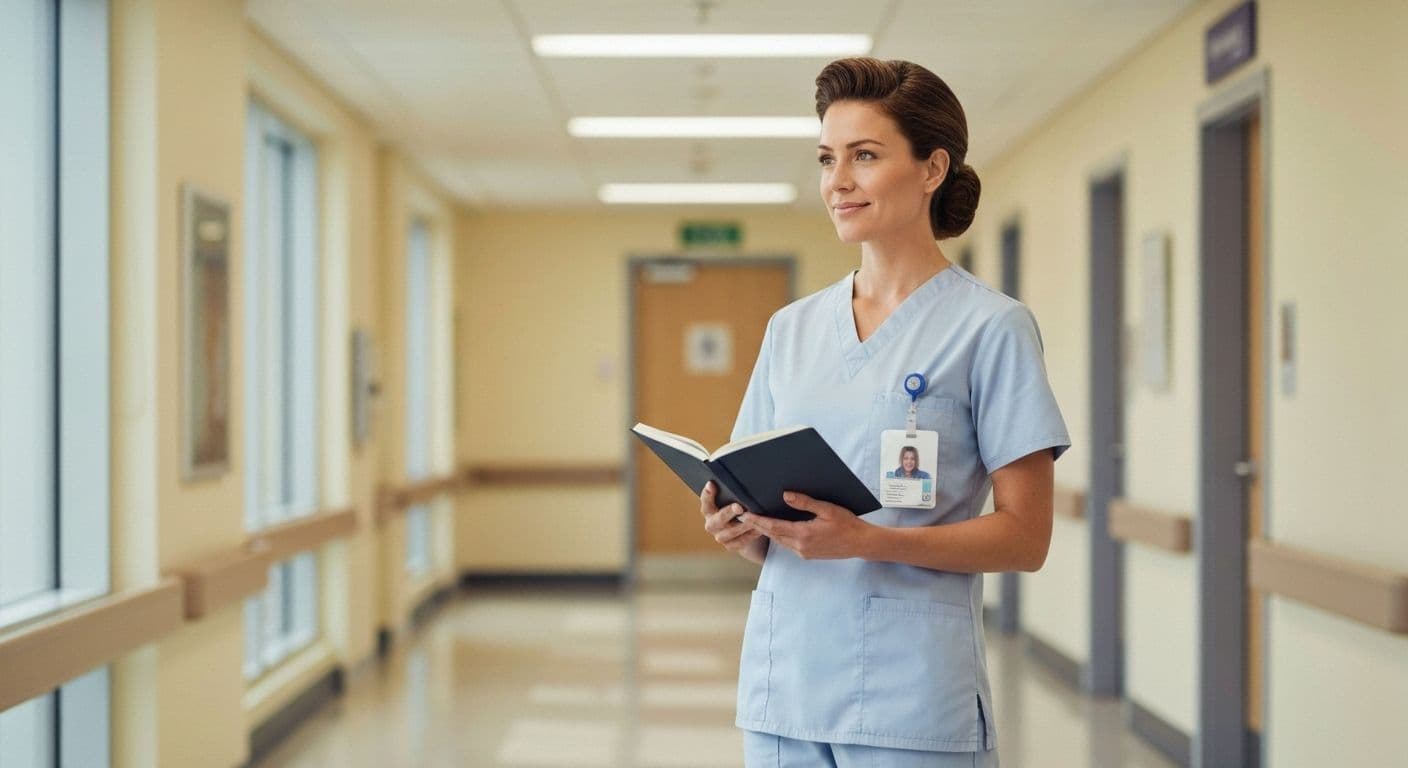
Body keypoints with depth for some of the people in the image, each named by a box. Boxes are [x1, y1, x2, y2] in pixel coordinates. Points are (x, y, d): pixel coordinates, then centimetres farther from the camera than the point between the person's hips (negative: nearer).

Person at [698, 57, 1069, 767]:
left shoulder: (990, 327, -4)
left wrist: (869, 540, -20)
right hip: (782, 680, 5)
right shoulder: (791, 328, 12)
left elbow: (1024, 536, -7)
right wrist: (739, 528, -6)